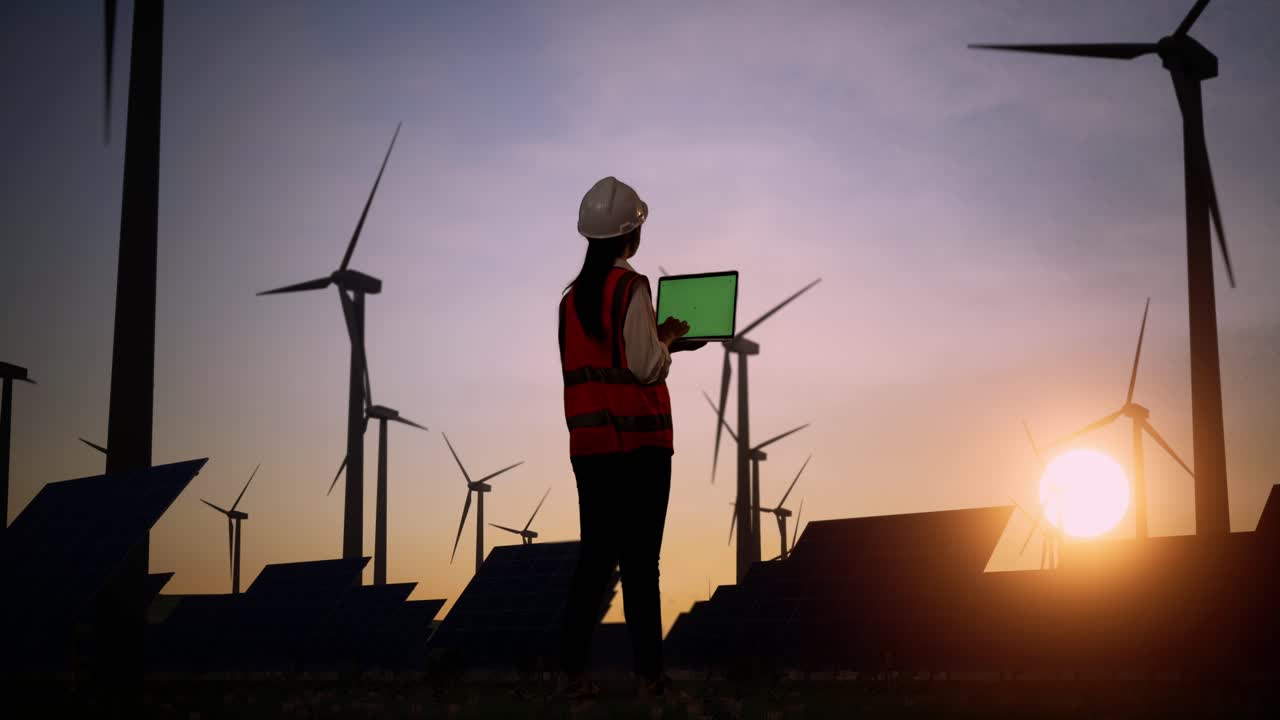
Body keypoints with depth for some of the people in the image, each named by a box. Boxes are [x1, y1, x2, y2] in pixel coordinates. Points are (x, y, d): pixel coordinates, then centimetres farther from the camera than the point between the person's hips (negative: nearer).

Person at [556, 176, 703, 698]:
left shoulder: (573, 294, 10)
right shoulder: (631, 287, -11)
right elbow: (647, 367, -14)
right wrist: (668, 338, 5)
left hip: (587, 444, 6)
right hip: (636, 443, -6)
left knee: (594, 556, 9)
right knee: (640, 560, -1)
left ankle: (571, 671, 7)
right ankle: (649, 672, 4)